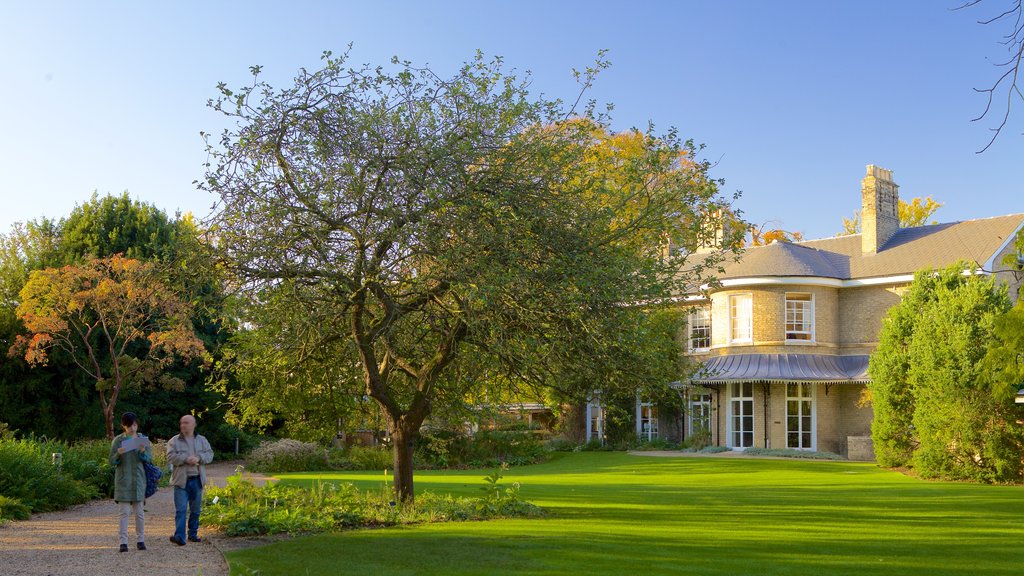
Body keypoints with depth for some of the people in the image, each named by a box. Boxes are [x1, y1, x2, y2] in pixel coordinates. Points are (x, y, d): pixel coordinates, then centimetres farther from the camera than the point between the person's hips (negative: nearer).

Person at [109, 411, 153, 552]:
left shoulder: (143, 440, 6)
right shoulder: (118, 440, 1)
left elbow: (150, 459, 2)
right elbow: (112, 462, -1)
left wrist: (143, 452, -18)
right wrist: (118, 454, -21)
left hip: (138, 479, 2)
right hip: (123, 480, -2)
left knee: (139, 512, 5)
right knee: (123, 512, -4)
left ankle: (140, 540, 13)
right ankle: (123, 542, -2)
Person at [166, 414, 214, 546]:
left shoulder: (202, 440, 11)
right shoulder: (174, 441, 3)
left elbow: (210, 454, 3)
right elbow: (171, 457, -10)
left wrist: (199, 458, -16)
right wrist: (186, 459, -20)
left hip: (197, 480, 3)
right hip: (182, 480, -3)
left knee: (195, 509, 11)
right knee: (181, 509, -11)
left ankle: (193, 534, 22)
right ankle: (179, 536, -15)